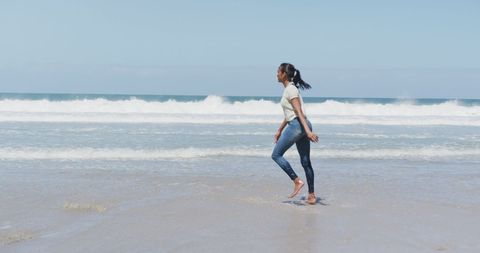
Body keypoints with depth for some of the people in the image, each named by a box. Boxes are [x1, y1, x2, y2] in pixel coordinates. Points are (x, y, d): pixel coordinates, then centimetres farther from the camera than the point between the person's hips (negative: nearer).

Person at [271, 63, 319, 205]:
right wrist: (279, 131, 30)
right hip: (299, 126, 10)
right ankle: (311, 195, 11)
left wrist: (307, 130, -27)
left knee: (276, 155, -1)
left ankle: (297, 181, -5)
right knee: (305, 162, 9)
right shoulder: (289, 89, 20)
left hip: (297, 125, -10)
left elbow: (299, 112, -20)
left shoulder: (290, 90, -10)